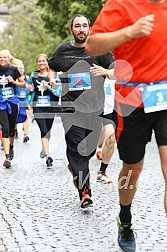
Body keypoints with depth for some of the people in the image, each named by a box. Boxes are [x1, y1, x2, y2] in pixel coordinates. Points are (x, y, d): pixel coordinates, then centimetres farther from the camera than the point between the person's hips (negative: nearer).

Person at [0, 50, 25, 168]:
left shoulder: (13, 69, 0)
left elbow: (23, 84, 6)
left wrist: (14, 82, -10)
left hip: (13, 102, 1)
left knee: (11, 129, 11)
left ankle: (11, 147, 41)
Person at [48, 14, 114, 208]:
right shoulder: (63, 50, 9)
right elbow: (51, 67, 27)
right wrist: (52, 79, 6)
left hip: (94, 106, 1)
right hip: (71, 106, -1)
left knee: (90, 148, 6)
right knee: (76, 146, -13)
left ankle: (75, 167, 40)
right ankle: (84, 191, -15)